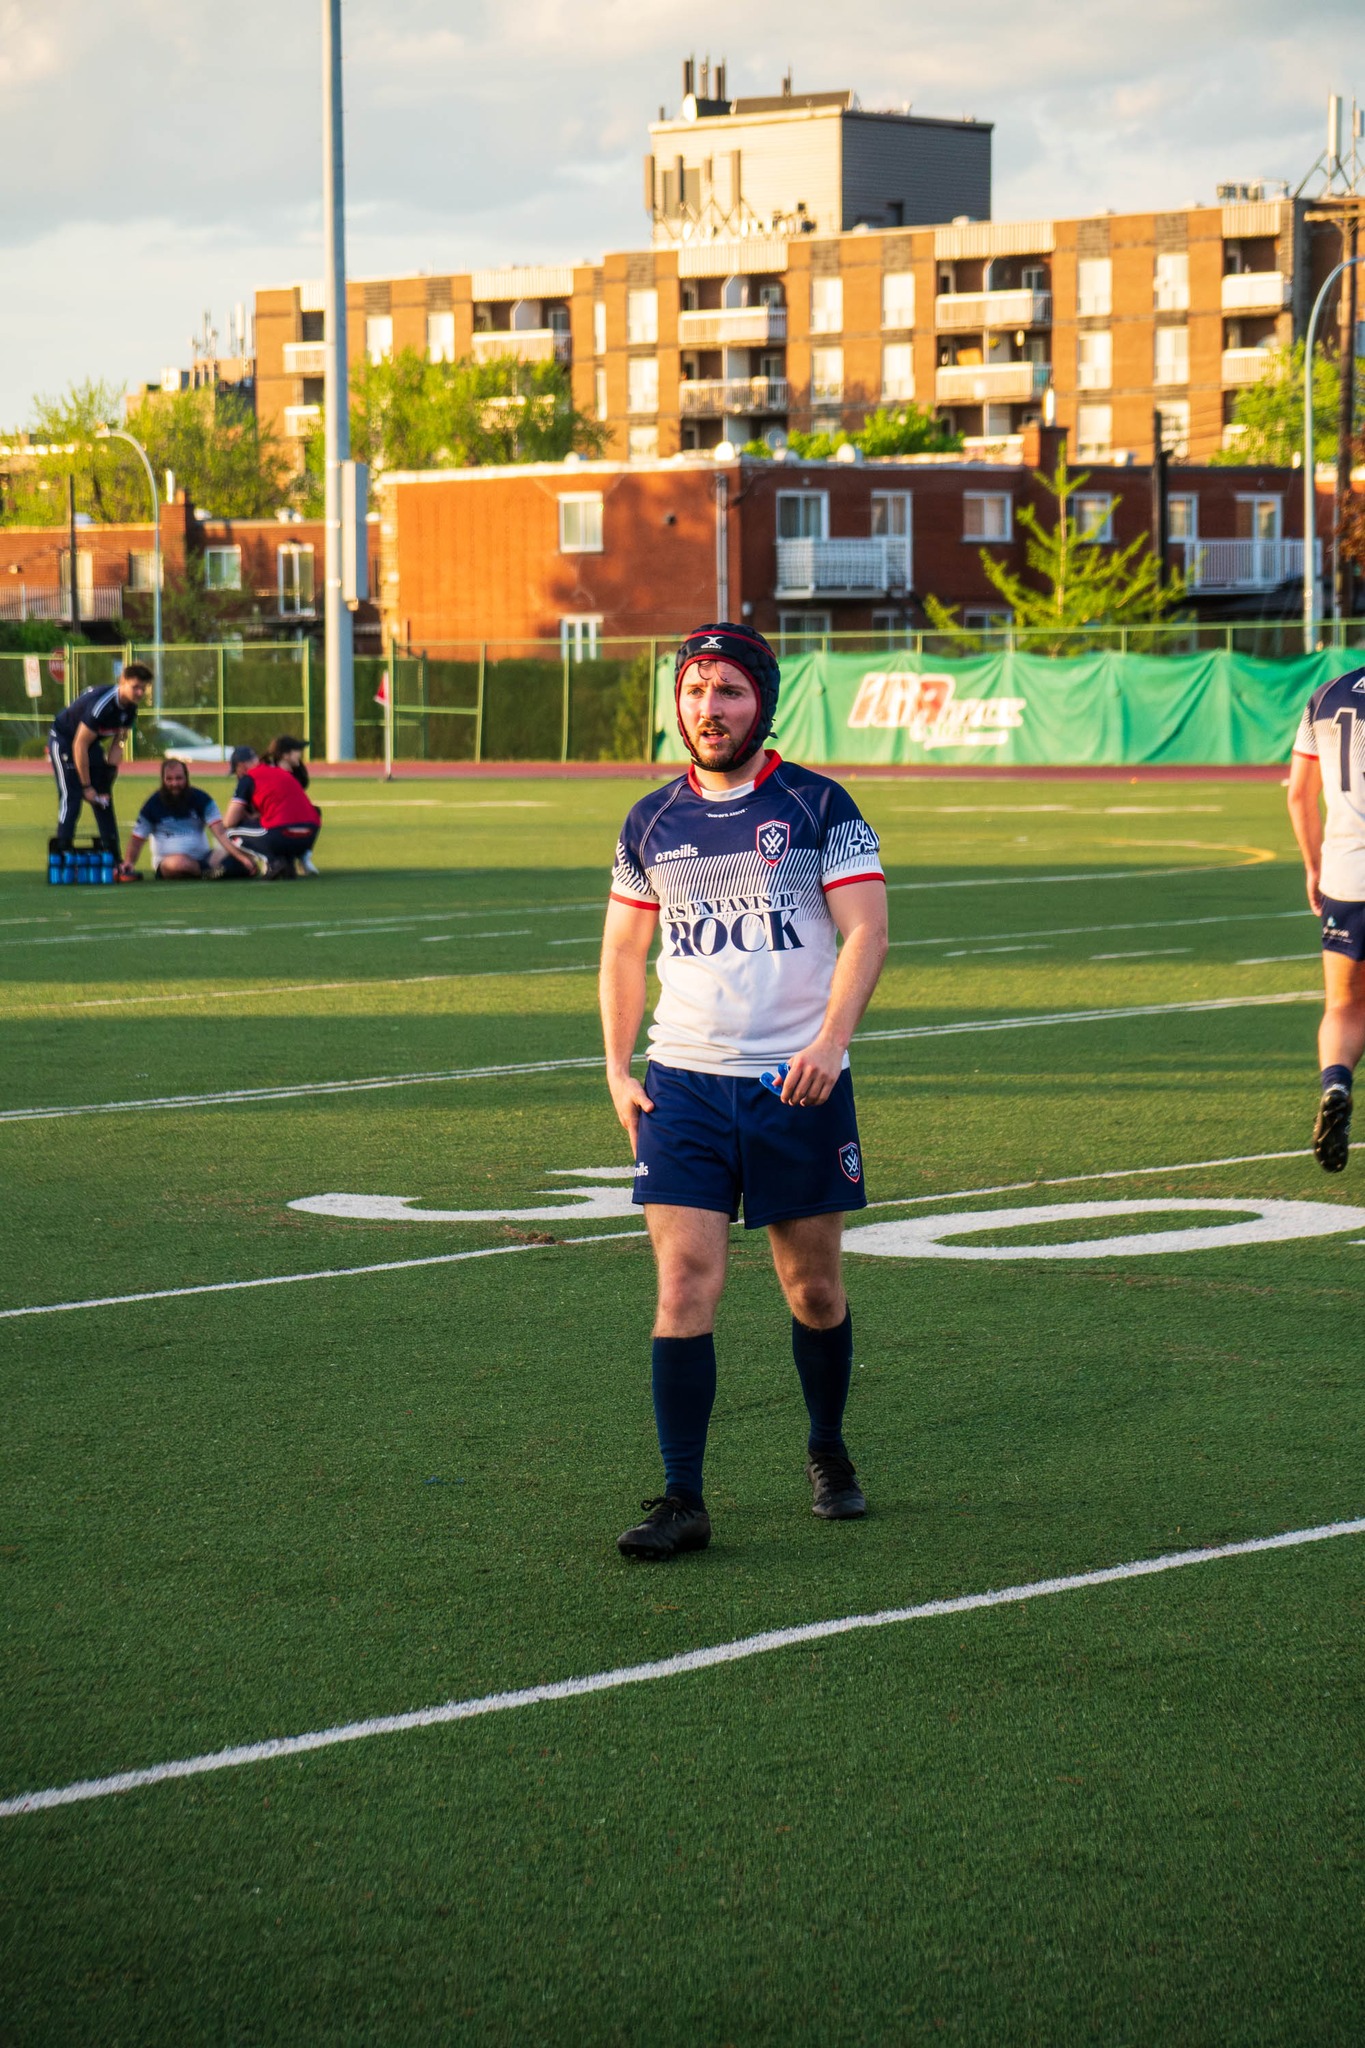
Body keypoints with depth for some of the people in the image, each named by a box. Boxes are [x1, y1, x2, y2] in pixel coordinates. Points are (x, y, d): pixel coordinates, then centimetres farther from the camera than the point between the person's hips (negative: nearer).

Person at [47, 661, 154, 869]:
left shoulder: (130, 707, -10)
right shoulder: (101, 705, -34)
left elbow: (117, 744, -3)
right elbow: (79, 746, -29)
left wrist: (108, 778, -10)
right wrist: (86, 786, -23)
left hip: (92, 742, 8)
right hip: (63, 741, -8)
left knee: (104, 801, 3)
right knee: (71, 798, -17)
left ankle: (114, 862, 4)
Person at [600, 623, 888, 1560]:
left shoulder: (818, 807, -1)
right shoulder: (653, 822, 8)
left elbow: (866, 928, -7)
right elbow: (623, 951, 17)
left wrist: (831, 1040, -21)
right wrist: (618, 1070, 6)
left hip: (798, 1085, -2)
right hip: (683, 1085, 2)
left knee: (814, 1287, 8)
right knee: (685, 1282, -9)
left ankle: (829, 1455, 31)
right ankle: (683, 1499, -9)